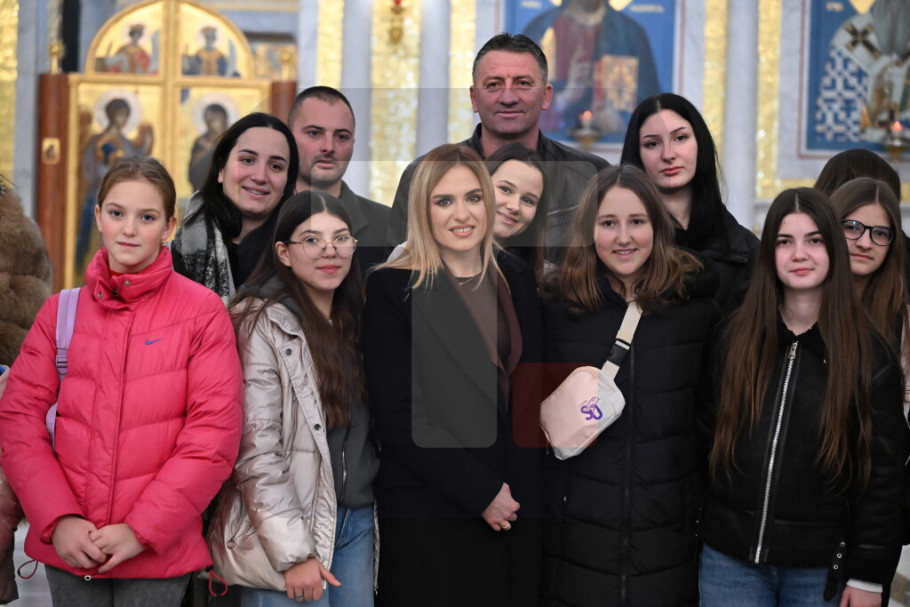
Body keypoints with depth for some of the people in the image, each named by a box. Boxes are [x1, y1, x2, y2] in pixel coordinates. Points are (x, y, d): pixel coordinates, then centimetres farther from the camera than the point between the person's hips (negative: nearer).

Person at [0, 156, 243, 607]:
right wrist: (58, 520, -10)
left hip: (157, 554, -2)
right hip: (67, 548, 2)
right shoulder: (60, 310, 5)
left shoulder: (203, 311, -3)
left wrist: (141, 529, -12)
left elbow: (214, 433, -8)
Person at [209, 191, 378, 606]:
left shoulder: (353, 321, 12)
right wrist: (293, 553, -19)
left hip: (357, 523, 7)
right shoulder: (263, 324, -10)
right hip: (287, 531, -7)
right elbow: (254, 449, -16)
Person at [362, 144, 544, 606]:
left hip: (516, 505, 4)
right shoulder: (391, 288, -6)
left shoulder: (516, 279, 9)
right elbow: (397, 417, -10)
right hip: (426, 511, -4)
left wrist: (521, 490, 2)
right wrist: (481, 493, -12)